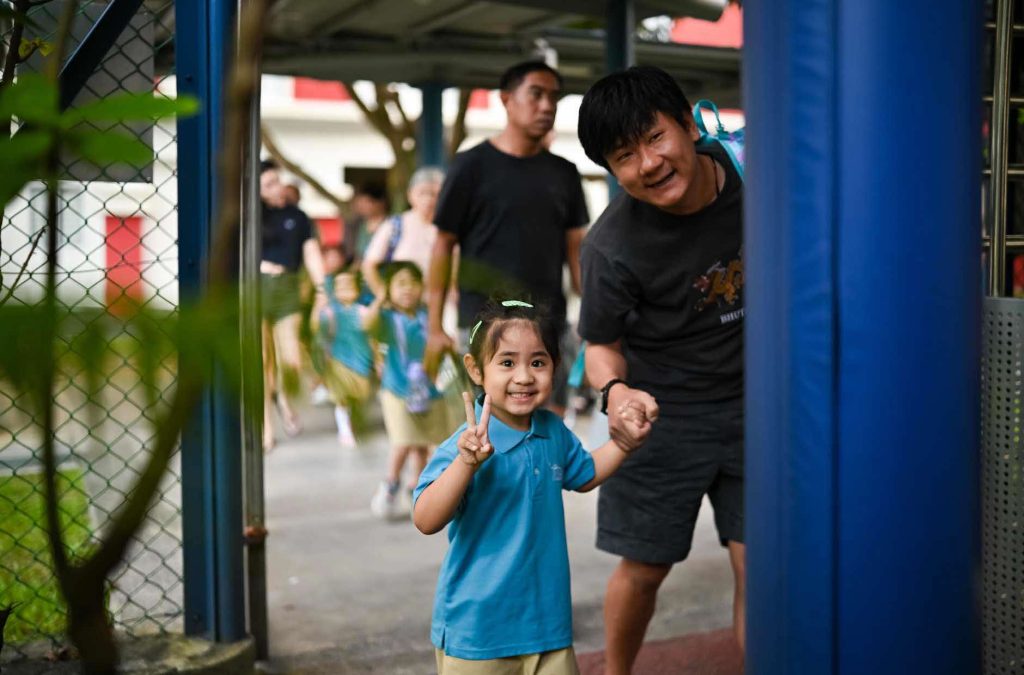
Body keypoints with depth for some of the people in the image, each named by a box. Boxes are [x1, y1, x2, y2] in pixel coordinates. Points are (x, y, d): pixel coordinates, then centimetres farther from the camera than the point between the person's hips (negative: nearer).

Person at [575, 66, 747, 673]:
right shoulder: (613, 247, -23)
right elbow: (602, 345, -8)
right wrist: (615, 391, -30)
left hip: (751, 401, 3)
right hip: (662, 411, -2)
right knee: (645, 568, 8)